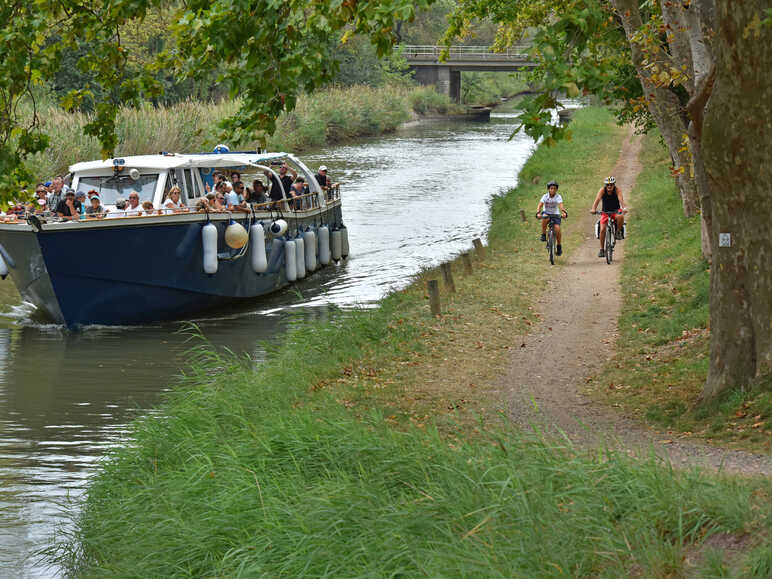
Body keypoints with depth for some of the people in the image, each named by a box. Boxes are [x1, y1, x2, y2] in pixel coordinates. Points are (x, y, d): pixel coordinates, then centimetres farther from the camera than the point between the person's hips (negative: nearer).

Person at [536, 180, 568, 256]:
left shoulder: (558, 197, -15)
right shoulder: (545, 196, -13)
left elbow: (561, 206, -31)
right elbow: (539, 205, -24)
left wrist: (563, 213, -51)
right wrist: (538, 213, -43)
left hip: (556, 215, 0)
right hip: (547, 213, 0)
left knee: (557, 229, -20)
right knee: (545, 218, -37)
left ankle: (559, 246, 1)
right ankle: (543, 235, -17)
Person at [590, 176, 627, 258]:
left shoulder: (617, 190, -16)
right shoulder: (602, 190, -15)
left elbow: (621, 199, -31)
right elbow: (597, 199, -28)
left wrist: (623, 208, -50)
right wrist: (593, 209, -46)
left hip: (615, 211, -1)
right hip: (605, 212, 1)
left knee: (620, 216, -36)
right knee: (602, 229, -14)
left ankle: (618, 232, -9)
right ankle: (602, 249, -2)